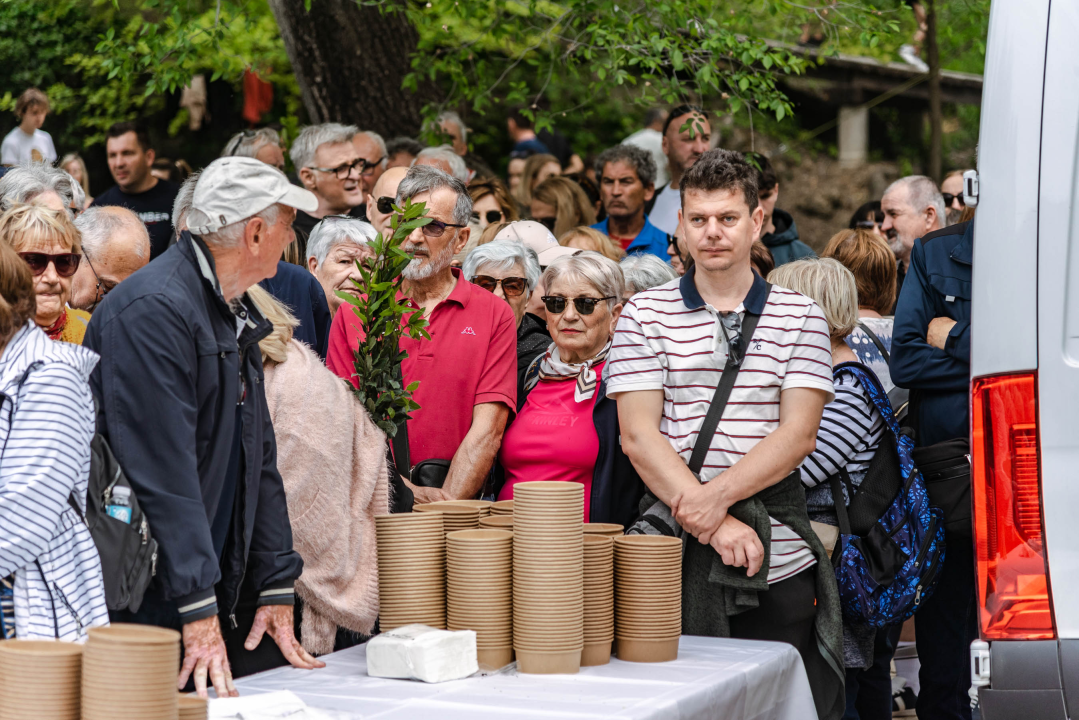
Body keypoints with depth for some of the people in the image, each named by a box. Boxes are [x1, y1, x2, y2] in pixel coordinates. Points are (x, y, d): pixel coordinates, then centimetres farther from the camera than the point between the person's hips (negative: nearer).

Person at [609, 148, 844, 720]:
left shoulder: (799, 317, 8)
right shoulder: (644, 315, 6)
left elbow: (798, 435, -2)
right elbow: (639, 437, -3)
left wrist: (718, 495, -17)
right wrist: (714, 526, -14)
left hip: (780, 560, 1)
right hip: (676, 559, -1)